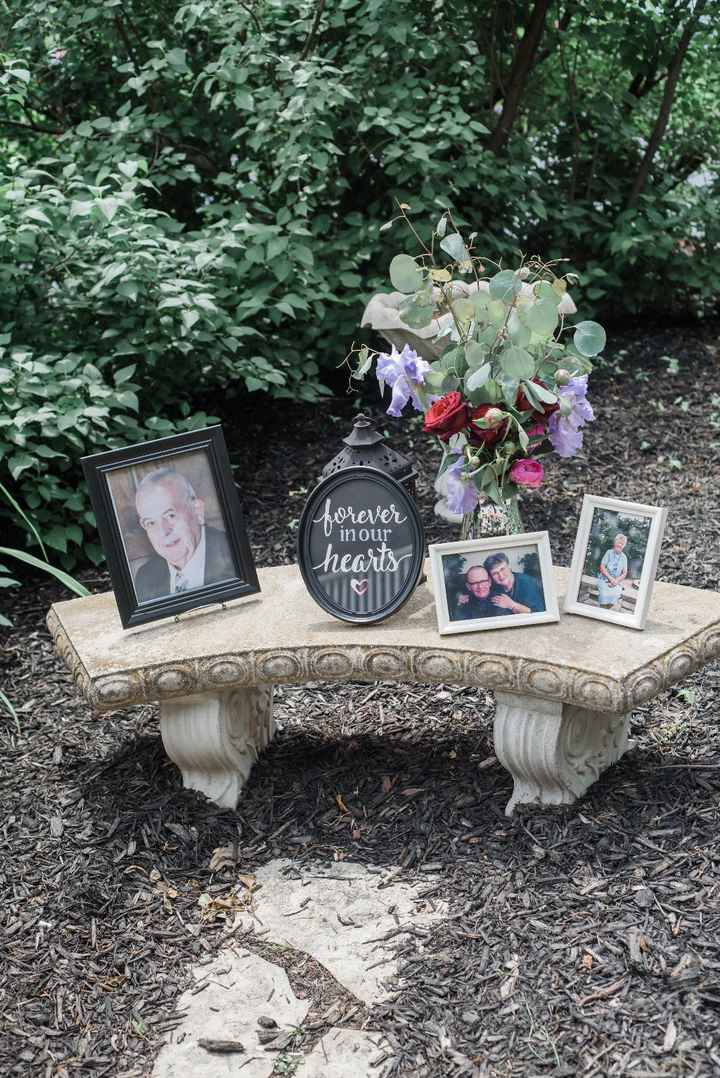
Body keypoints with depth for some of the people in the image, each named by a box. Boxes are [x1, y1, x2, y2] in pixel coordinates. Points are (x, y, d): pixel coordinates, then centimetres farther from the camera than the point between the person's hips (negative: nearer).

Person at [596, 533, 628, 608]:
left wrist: (616, 581, -9)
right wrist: (611, 579, -11)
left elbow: (624, 573, 8)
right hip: (605, 580, -2)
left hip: (616, 583, 2)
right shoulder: (609, 552, 2)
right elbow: (602, 567, -3)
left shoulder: (624, 557, 9)